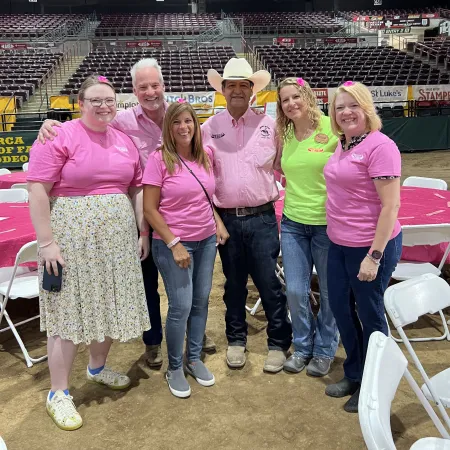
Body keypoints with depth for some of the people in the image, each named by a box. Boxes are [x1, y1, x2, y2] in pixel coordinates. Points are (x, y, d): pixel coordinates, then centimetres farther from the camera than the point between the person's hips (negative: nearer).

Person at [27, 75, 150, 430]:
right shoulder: (60, 137, -9)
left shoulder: (125, 141, 10)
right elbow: (37, 190, -13)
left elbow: (138, 189, 13)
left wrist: (144, 233, 8)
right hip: (72, 238, -6)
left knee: (109, 305, 15)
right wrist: (47, 242, -17)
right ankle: (58, 393, 16)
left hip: (117, 239, 6)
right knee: (69, 311, 1)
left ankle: (98, 367, 39)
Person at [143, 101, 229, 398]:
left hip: (207, 240, 5)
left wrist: (219, 223, 2)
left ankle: (195, 359, 31)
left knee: (201, 301, 12)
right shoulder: (159, 159, -12)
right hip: (173, 243, -5)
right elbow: (150, 209, -12)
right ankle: (174, 368, 20)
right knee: (181, 306, -1)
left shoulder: (207, 156, 3)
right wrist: (174, 244, -16)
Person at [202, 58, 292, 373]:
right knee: (234, 284, 14)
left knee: (269, 284, 3)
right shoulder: (209, 127, 6)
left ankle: (279, 343, 21)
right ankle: (236, 340, 30)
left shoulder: (268, 124, 3)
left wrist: (276, 195, -2)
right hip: (226, 219, 2)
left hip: (261, 218, -1)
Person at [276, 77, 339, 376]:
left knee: (330, 291, 11)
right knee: (295, 291, 8)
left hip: (327, 223, -4)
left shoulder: (331, 129, -11)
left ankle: (325, 349, 32)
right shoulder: (284, 135, 4)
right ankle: (303, 346, 31)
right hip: (293, 223, 4)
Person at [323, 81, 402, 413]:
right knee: (340, 307, 17)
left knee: (369, 313, 8)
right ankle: (354, 375, 39)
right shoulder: (342, 146, 8)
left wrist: (374, 256, -21)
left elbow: (391, 205, -20)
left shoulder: (380, 146, -17)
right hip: (339, 244, 8)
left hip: (370, 246, -8)